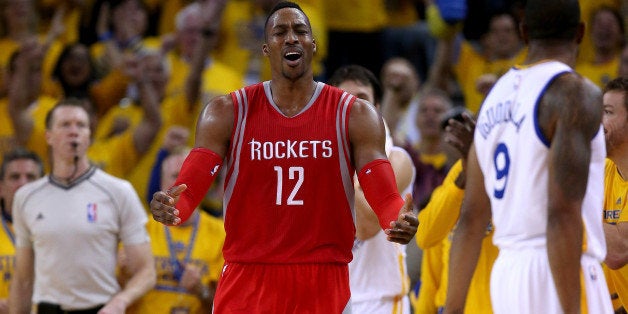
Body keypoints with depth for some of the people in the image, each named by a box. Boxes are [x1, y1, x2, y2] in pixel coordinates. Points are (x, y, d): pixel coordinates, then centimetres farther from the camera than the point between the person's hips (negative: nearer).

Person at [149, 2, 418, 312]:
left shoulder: (355, 115, 2)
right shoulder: (227, 113, 2)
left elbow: (384, 196, -7)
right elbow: (188, 189, -7)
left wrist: (399, 221, -32)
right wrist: (170, 207, -32)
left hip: (325, 286, 0)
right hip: (247, 282, 0)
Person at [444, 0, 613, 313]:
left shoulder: (496, 96, 15)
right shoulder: (574, 93, -8)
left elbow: (471, 218, 16)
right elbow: (563, 213, -18)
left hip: (506, 274, 8)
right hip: (558, 276, -8)